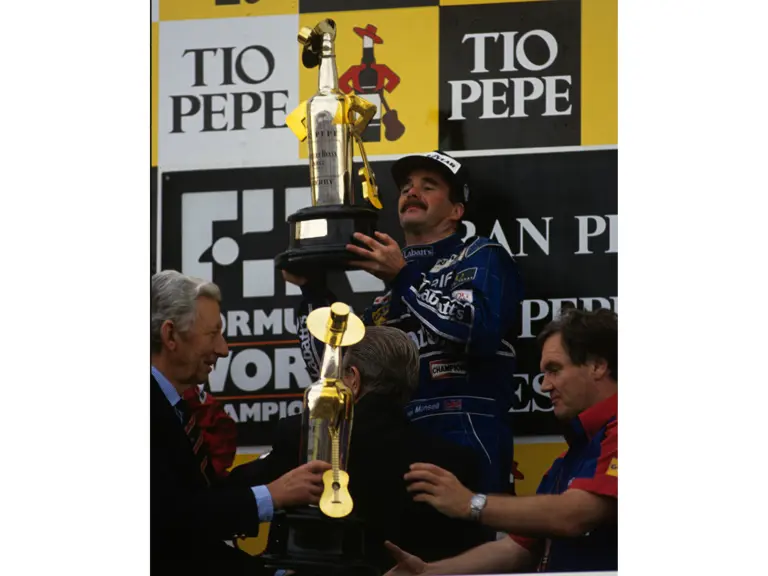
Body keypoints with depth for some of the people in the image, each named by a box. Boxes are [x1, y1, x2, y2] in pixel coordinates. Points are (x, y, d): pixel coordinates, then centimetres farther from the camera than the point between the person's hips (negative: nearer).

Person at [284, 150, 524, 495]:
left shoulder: (482, 259, 10)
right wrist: (314, 291, 13)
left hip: (462, 438, -5)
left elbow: (481, 333, -10)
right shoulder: (386, 297, 27)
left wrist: (404, 278, -9)